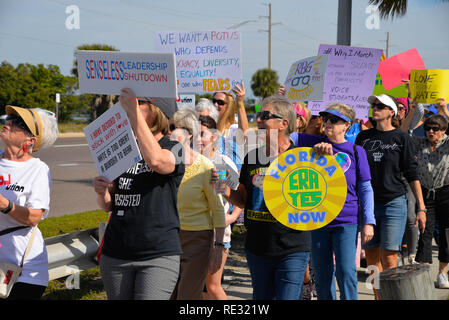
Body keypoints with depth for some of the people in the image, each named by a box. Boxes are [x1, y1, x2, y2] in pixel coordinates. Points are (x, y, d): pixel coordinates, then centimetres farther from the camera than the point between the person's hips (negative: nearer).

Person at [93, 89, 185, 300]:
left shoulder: (173, 149, -2)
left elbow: (155, 160, -28)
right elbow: (108, 206, 15)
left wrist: (134, 112, -27)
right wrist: (101, 193, -9)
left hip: (158, 256, -5)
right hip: (115, 254, 5)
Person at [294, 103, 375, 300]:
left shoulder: (356, 151, 2)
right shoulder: (316, 144, 5)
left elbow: (365, 189, 5)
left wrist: (369, 221, -1)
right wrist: (316, 147, -15)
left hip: (346, 221, -2)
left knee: (346, 270, -8)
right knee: (321, 273, 9)